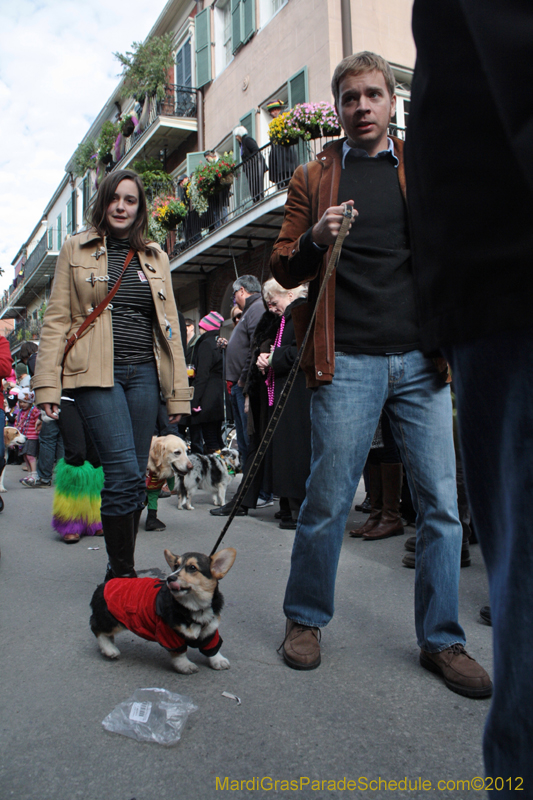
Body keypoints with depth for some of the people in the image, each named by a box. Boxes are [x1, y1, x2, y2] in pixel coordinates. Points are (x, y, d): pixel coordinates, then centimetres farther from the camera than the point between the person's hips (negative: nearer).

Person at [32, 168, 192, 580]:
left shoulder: (155, 256, 17)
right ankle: (121, 573, 1)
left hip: (144, 373, 3)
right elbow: (56, 319, 5)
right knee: (125, 475, -15)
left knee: (133, 477, 5)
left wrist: (178, 389, 9)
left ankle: (123, 567, 21)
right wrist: (48, 384, -4)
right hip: (97, 374, -3)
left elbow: (170, 323, 15)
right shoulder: (76, 249, 10)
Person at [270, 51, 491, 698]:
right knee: (327, 501, 1)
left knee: (441, 503, 3)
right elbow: (283, 268, 11)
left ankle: (442, 640, 20)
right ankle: (305, 619, 23)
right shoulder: (313, 178, 13)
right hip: (347, 361, -2)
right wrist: (314, 242, -10)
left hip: (421, 360, 3)